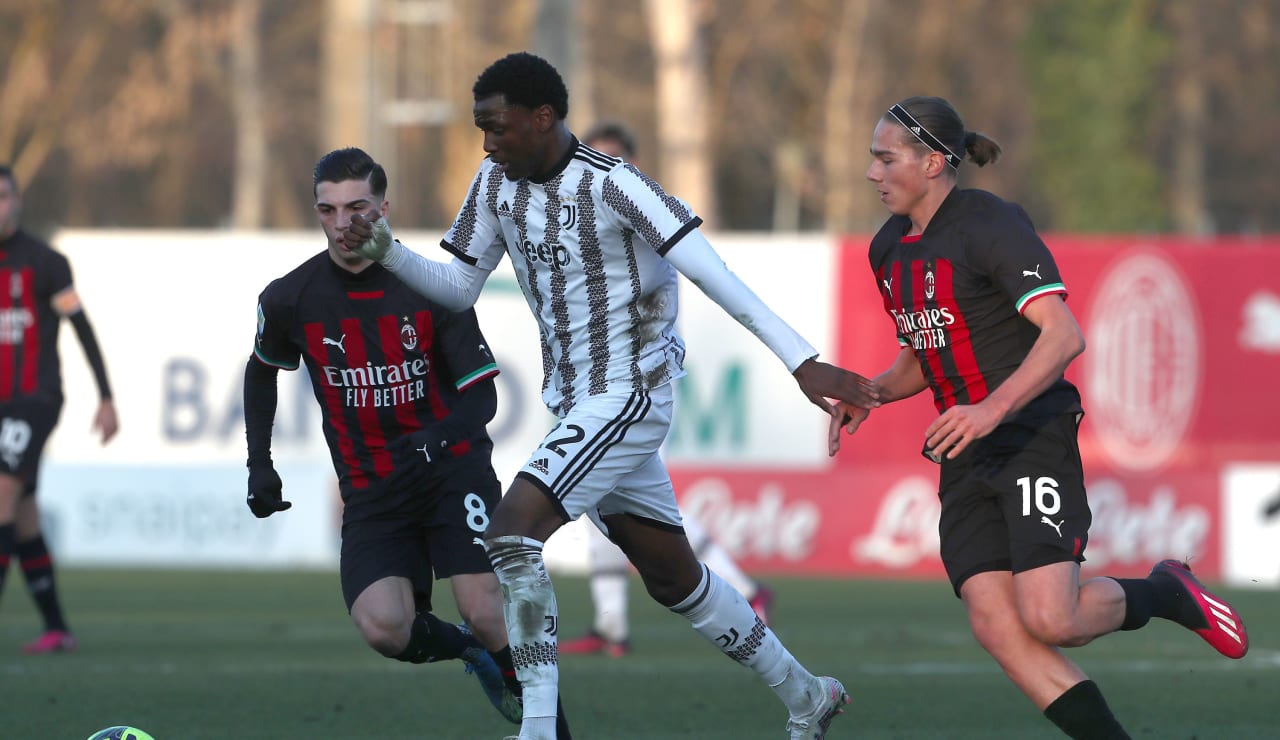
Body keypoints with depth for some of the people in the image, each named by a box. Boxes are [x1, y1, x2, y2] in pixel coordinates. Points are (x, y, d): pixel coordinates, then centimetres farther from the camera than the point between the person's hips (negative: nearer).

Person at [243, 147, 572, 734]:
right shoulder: (290, 300, -4)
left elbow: (481, 395, -8)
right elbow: (261, 371, 18)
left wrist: (437, 437, -28)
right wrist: (259, 466, 12)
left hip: (452, 467, -2)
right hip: (371, 487, 2)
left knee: (485, 614, -20)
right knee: (383, 629, -21)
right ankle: (468, 650, 13)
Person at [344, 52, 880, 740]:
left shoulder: (610, 184, -19)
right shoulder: (498, 182, 4)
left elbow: (712, 275, -23)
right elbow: (459, 287, 12)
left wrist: (802, 361, -28)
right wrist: (385, 251, -6)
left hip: (626, 398, -8)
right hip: (574, 402, 8)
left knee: (512, 533, -22)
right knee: (673, 577, 16)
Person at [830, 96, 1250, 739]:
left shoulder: (991, 224, -12)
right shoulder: (889, 249, 14)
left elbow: (1063, 335, -22)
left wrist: (992, 409, -34)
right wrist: (870, 394, 6)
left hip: (1032, 437, -7)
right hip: (965, 454, 7)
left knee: (1050, 620, -19)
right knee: (995, 626, -11)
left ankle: (1166, 594, 12)